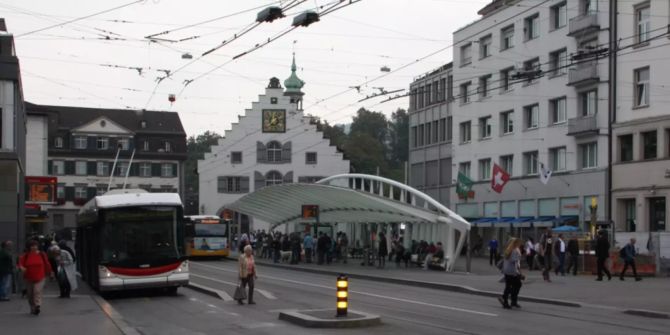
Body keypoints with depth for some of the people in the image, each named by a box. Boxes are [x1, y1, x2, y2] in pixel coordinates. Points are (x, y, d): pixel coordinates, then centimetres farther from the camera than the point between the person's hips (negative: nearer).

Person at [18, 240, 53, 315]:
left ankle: (37, 306, -28)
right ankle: (32, 309, 25)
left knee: (37, 291, -20)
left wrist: (50, 272, 16)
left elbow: (47, 264, 8)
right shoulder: (25, 256, 0)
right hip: (29, 278, 2)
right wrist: (21, 267, -28)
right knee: (30, 294, 10)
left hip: (39, 278, -2)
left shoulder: (42, 255, 0)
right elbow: (21, 263, -6)